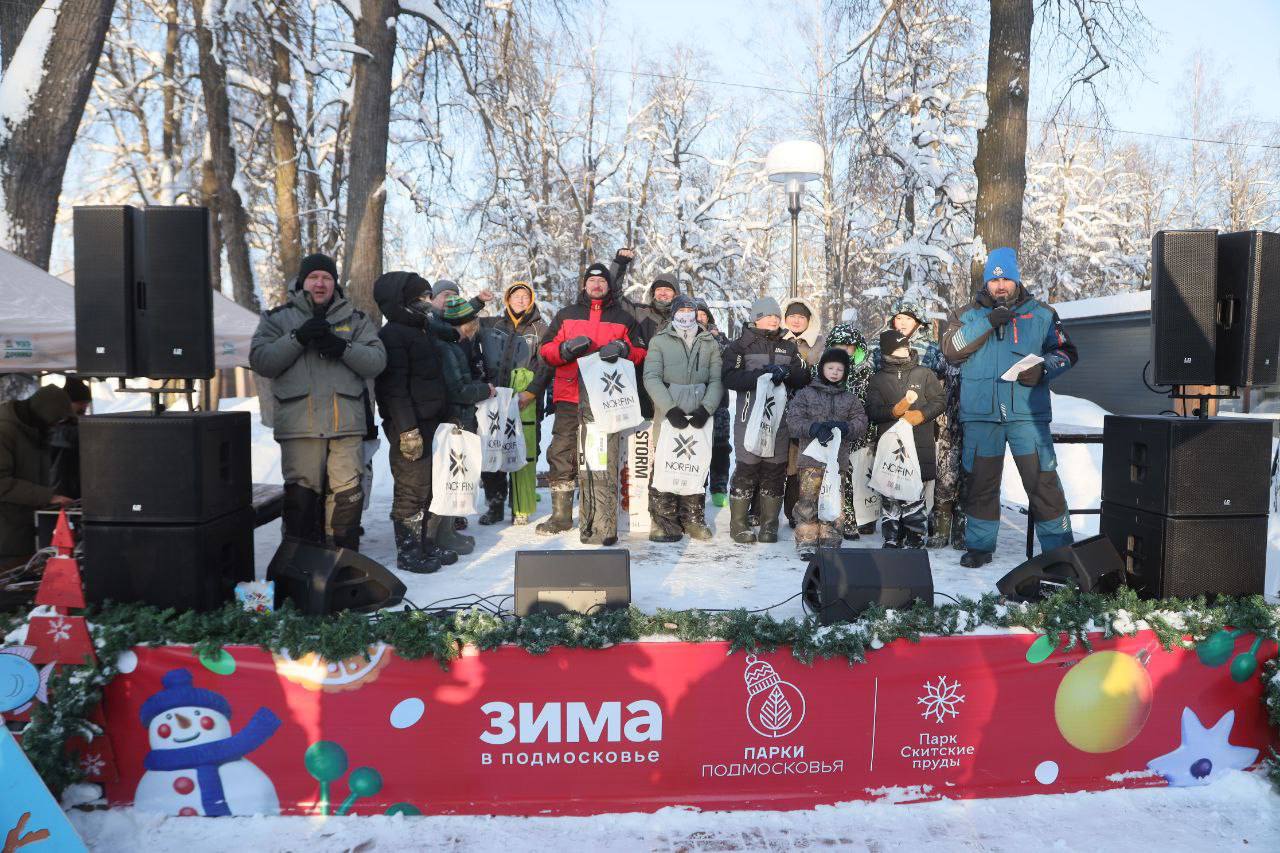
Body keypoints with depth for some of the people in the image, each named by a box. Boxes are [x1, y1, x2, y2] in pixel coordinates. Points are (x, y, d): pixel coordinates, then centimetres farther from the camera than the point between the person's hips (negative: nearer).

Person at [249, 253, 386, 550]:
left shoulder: (356, 319, 15)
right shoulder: (278, 318, 13)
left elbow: (377, 361, 3)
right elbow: (260, 360, 0)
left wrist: (342, 347, -13)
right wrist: (298, 338, -11)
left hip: (346, 424, 1)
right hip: (299, 424, -1)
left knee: (347, 495, 1)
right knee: (300, 495, 0)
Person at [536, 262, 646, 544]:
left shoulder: (624, 319, 17)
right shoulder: (565, 315, 18)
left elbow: (641, 353, 13)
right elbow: (546, 350, 12)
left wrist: (623, 349, -8)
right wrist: (567, 348, -8)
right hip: (569, 399, 2)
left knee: (603, 462, -9)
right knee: (561, 456, 4)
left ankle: (602, 526, -9)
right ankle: (561, 515, 18)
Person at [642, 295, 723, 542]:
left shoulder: (710, 343, 15)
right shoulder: (659, 341, 7)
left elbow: (717, 380, 7)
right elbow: (651, 378, -3)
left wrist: (706, 409, -10)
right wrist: (670, 409, -15)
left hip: (699, 416, 2)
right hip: (668, 414, -2)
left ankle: (693, 520, 15)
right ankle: (664, 522, 2)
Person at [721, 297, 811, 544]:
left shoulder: (788, 347, 17)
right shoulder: (741, 346, 5)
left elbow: (803, 379, 6)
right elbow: (730, 378, -11)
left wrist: (787, 374, -14)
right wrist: (761, 374, -21)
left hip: (780, 418, 4)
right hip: (749, 418, -4)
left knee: (775, 471, 5)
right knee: (746, 469, -4)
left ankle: (769, 525, 14)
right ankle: (739, 524, 6)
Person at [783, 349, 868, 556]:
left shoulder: (851, 399, 15)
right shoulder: (805, 394, 7)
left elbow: (861, 423, 5)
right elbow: (793, 420, -3)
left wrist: (843, 427, -15)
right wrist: (814, 428, -19)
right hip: (811, 456, -2)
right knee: (808, 500, -5)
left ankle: (830, 543, 13)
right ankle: (806, 542, 1)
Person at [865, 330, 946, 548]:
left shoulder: (924, 374, 11)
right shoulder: (878, 379, 12)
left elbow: (940, 400, 8)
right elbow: (872, 410, 3)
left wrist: (921, 414, -9)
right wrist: (895, 410, -15)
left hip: (919, 447, -1)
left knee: (915, 497, -3)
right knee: (890, 498, 0)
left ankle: (915, 543, 4)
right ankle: (891, 543, 8)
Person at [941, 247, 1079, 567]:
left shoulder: (1041, 314, 11)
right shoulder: (969, 314, 11)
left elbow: (1066, 352, 12)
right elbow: (950, 348, -5)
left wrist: (1043, 369, -9)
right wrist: (987, 323, -14)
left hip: (1028, 413, -1)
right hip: (981, 413, 1)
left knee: (1044, 481, -4)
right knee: (981, 482, 8)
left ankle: (1058, 548, 6)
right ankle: (979, 545, 20)